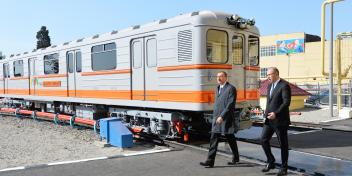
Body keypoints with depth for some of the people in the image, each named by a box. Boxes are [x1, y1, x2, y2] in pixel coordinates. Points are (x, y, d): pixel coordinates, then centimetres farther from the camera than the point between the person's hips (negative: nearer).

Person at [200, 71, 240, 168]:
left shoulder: (231, 88, -10)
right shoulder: (217, 88, 15)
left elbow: (230, 104, -18)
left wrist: (222, 116, -22)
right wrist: (215, 116, 17)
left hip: (226, 119, -7)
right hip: (217, 119, 7)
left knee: (231, 139, 9)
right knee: (213, 140, 0)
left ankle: (236, 158, 28)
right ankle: (210, 161, 1)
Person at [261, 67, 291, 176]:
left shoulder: (284, 85, -12)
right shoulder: (270, 86, 14)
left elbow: (287, 102, -19)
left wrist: (276, 113, -23)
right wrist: (266, 113, 12)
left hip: (280, 120, -7)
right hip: (269, 119, 7)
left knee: (283, 144, 4)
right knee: (264, 139, 1)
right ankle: (271, 162, 17)